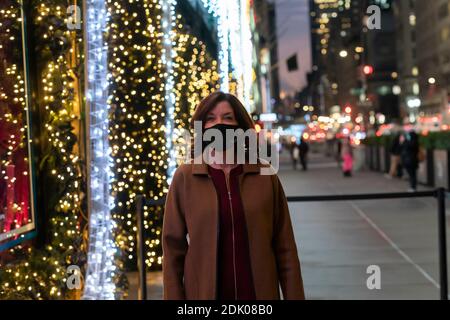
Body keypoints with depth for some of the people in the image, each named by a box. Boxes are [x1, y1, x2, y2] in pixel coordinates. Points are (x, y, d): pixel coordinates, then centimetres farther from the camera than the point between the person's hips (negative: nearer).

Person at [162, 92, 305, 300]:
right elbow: (173, 247, -1)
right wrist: (174, 297, -4)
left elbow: (284, 247, 0)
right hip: (203, 292, 0)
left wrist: (294, 296, -2)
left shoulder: (265, 175, -1)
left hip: (260, 293, 1)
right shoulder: (185, 177, -3)